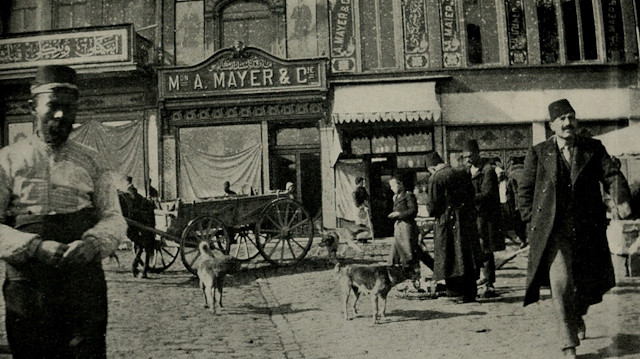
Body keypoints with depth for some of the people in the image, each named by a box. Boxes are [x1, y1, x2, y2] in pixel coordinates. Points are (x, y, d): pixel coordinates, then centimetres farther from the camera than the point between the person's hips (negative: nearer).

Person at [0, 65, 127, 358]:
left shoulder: (90, 161, 10)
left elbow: (114, 218, 7)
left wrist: (94, 243, -14)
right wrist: (36, 247, -18)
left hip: (84, 283, 1)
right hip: (27, 283, -1)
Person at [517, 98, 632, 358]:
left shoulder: (594, 149, 8)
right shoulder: (538, 154, 4)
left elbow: (612, 175, -2)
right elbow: (525, 191, 8)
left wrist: (621, 200, -22)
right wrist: (533, 223, 0)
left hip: (588, 230, 2)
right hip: (554, 230, -2)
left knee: (589, 284, 12)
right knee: (560, 285, -12)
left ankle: (578, 317, 45)